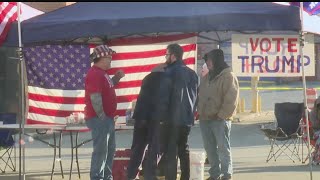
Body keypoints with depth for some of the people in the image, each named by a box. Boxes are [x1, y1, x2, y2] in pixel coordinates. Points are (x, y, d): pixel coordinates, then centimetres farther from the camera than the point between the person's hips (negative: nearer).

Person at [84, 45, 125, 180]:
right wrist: (102, 117, -20)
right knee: (101, 150, -8)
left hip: (107, 118, 11)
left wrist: (116, 78, 13)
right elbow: (95, 97, -23)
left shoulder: (101, 72, 15)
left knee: (110, 149, 16)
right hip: (99, 119, -11)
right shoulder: (95, 73, -17)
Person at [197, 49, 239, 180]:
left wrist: (221, 115, -16)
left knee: (223, 147, -5)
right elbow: (200, 96, 22)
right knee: (210, 148, 11)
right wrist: (200, 112, 9)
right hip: (205, 119, 8)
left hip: (220, 119, -8)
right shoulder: (206, 77, 16)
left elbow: (231, 99, -15)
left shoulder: (228, 76, -9)